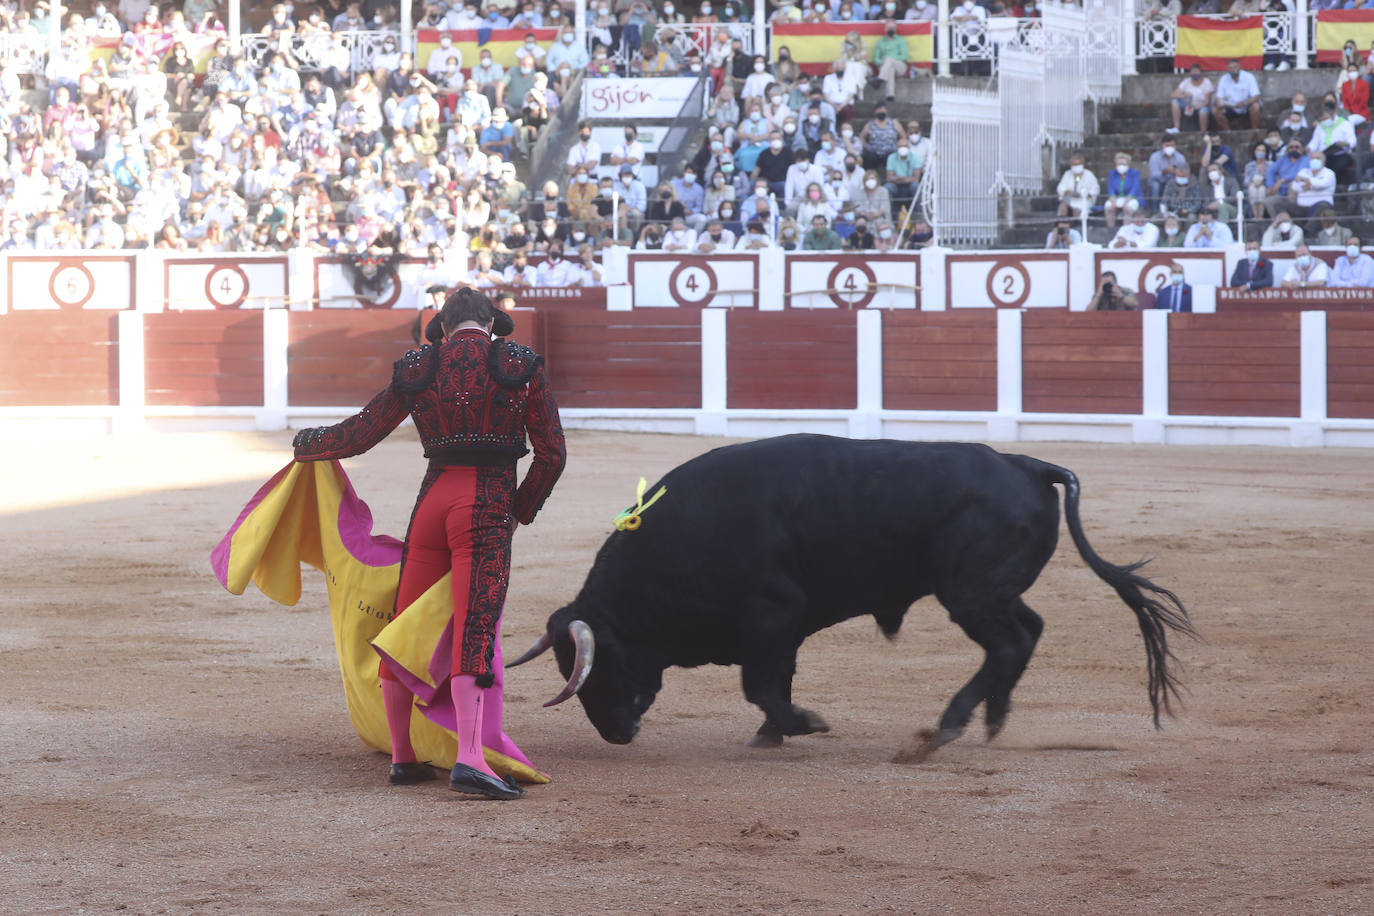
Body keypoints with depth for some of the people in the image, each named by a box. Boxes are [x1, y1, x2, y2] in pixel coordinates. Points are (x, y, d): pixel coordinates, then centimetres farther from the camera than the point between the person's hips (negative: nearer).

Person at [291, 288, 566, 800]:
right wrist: (521, 511, 18)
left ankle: (402, 757, 23)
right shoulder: (521, 365, 5)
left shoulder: (417, 369, 11)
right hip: (488, 504, -3)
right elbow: (551, 454, 4)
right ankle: (469, 759, -29)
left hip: (432, 500, 3)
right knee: (475, 631, -13)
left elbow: (359, 434, 17)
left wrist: (306, 444, 36)